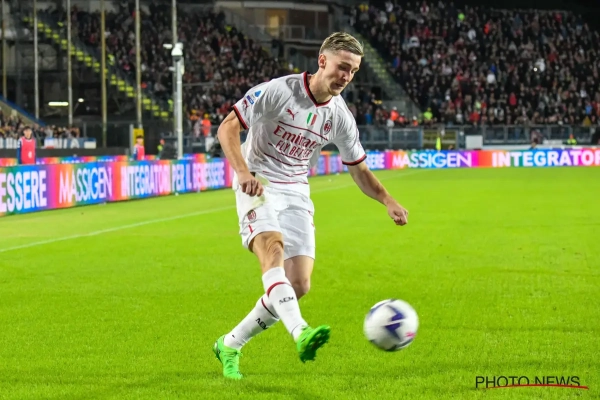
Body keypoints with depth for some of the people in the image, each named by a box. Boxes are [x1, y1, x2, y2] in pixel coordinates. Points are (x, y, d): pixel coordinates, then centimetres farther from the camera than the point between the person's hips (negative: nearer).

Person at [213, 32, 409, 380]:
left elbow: (359, 170, 12)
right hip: (258, 186, -5)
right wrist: (242, 171, -29)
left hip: (297, 194, 5)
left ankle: (230, 346, 11)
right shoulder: (278, 91, -15)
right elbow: (227, 127, -13)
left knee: (299, 285, -5)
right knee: (273, 250, -33)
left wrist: (388, 200, -5)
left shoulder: (340, 116, 1)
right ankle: (301, 332, -53)